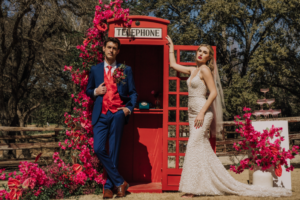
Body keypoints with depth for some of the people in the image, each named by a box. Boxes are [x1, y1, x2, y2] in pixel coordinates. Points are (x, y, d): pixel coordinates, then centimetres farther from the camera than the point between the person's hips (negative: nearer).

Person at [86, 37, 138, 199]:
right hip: (101, 115, 2)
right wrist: (95, 92, -2)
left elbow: (133, 93, 11)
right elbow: (88, 91, 20)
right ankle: (119, 182, 0)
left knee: (113, 151, -5)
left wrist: (129, 108, -5)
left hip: (117, 113, -1)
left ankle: (109, 186, 5)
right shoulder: (95, 70, 15)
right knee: (99, 149, -10)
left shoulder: (126, 70, 11)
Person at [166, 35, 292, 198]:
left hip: (202, 111, -8)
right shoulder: (192, 70, 15)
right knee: (202, 148, 9)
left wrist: (202, 112, -20)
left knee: (194, 146, -9)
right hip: (192, 112, 8)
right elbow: (173, 64, 27)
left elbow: (213, 92, -14)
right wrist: (171, 46, 32)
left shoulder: (205, 69, -8)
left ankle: (191, 189, -5)